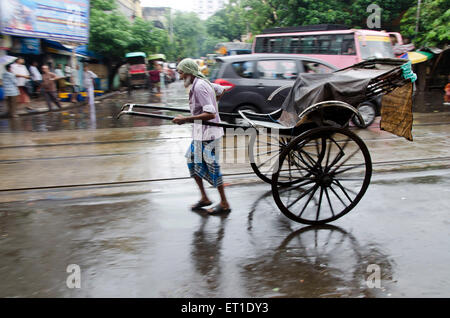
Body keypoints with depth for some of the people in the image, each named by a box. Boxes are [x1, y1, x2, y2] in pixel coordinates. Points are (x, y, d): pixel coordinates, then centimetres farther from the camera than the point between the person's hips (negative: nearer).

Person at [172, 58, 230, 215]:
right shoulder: (201, 82, 9)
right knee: (192, 161, 15)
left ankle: (224, 204, 11)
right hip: (201, 133, 10)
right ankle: (204, 198, 26)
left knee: (211, 166, -2)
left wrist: (185, 119, -27)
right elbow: (219, 90, 25)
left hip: (208, 133, -10)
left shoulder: (199, 87, -20)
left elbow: (210, 114, -28)